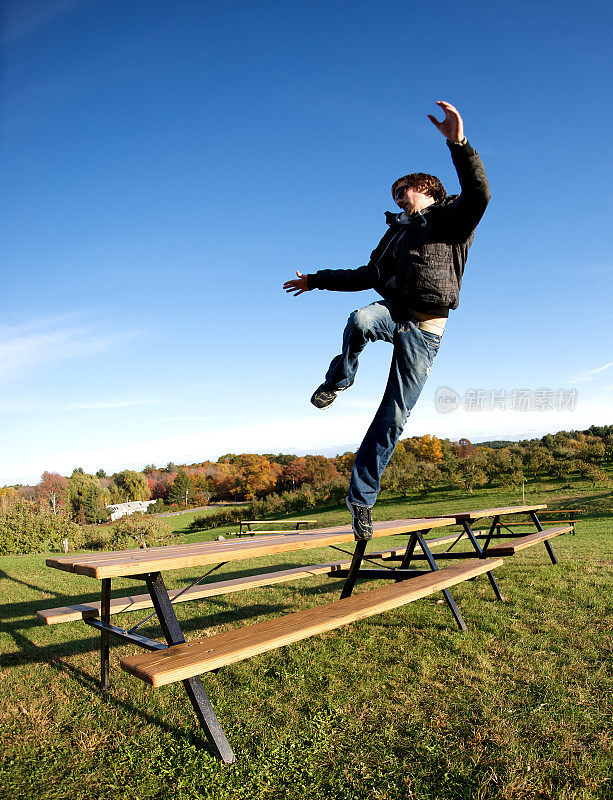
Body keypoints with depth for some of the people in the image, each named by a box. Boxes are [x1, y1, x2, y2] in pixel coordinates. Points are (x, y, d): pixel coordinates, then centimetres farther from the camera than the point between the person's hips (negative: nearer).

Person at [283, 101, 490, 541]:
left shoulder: (451, 219, 7)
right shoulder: (397, 231, 26)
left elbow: (478, 194, -15)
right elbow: (367, 276, 35)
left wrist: (459, 142, -27)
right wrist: (316, 280, 37)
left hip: (425, 328, -4)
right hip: (392, 310, 4)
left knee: (393, 417, -7)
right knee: (361, 320, -37)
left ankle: (361, 496, 2)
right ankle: (338, 379, -11)